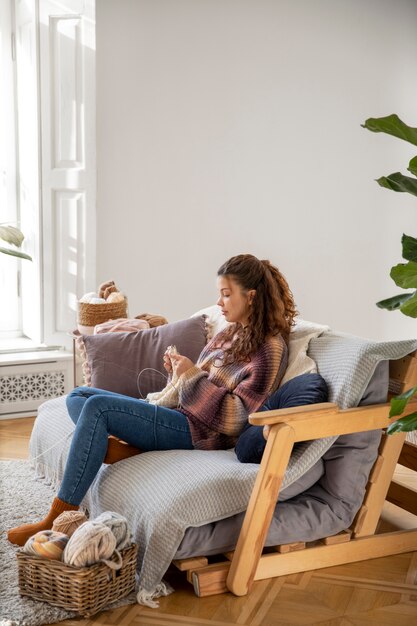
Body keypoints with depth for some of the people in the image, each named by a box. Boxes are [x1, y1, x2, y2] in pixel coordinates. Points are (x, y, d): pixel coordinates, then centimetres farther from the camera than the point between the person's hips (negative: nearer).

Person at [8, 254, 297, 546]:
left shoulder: (269, 348, -10)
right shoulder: (231, 334, 18)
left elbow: (235, 418, -17)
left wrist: (192, 376, -16)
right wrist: (179, 371, 2)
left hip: (199, 432, -10)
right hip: (182, 414, 10)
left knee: (97, 407, -22)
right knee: (78, 396, 4)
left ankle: (57, 518, -19)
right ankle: (125, 448, -26)